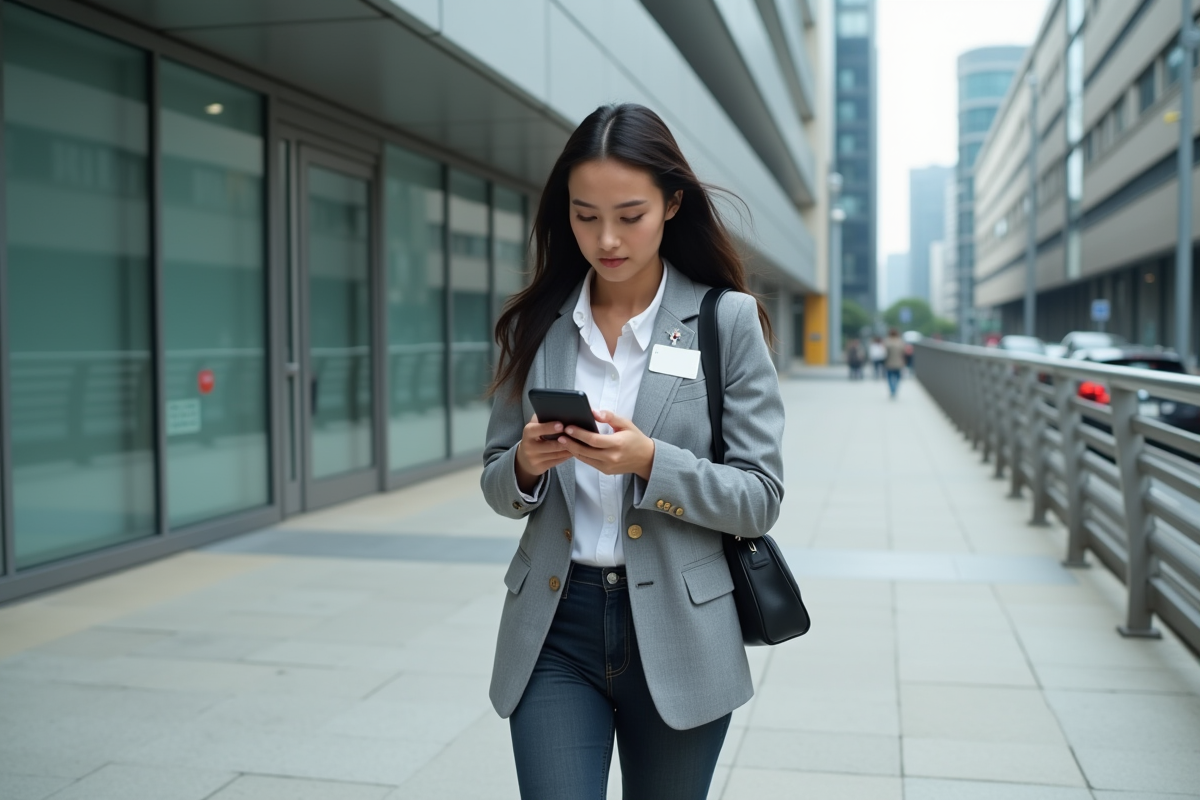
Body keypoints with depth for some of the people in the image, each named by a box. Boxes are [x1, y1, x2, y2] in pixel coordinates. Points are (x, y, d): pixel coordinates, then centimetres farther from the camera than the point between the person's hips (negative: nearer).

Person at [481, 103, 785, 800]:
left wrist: (649, 462, -22)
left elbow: (760, 498, -7)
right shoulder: (536, 325, 3)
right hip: (555, 628, 2)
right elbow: (497, 487, 10)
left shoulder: (728, 320, -5)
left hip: (678, 634, -1)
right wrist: (527, 465, -13)